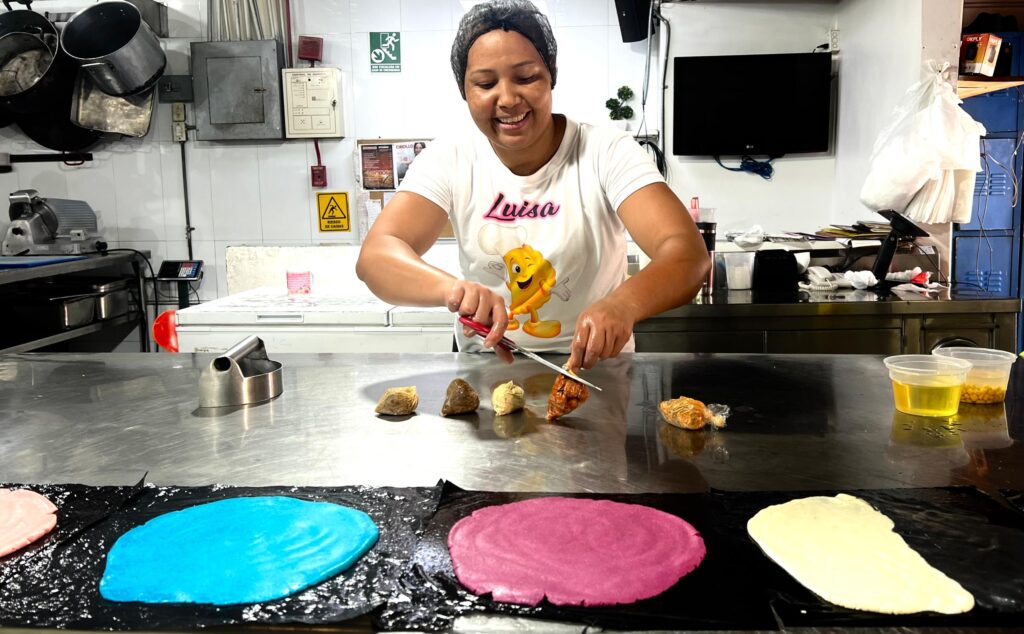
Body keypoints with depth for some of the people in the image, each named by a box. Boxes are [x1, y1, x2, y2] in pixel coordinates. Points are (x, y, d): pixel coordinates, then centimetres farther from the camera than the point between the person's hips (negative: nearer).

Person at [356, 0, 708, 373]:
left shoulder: (607, 153, -13)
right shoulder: (448, 161, -7)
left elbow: (687, 252, -24)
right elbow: (375, 256, -20)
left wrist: (623, 304, -46)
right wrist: (451, 287, -41)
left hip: (595, 368, -2)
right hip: (485, 370, 2)